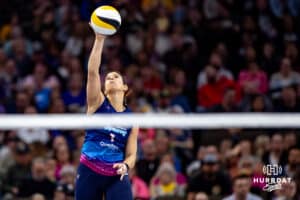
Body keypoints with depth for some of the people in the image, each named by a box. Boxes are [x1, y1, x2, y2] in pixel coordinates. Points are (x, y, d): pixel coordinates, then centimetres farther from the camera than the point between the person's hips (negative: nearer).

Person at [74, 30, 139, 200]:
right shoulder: (98, 103, 4)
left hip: (117, 176, 0)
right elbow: (92, 71, -10)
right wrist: (100, 39, -18)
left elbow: (131, 155, 8)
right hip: (89, 171, 0)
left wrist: (125, 166, -16)